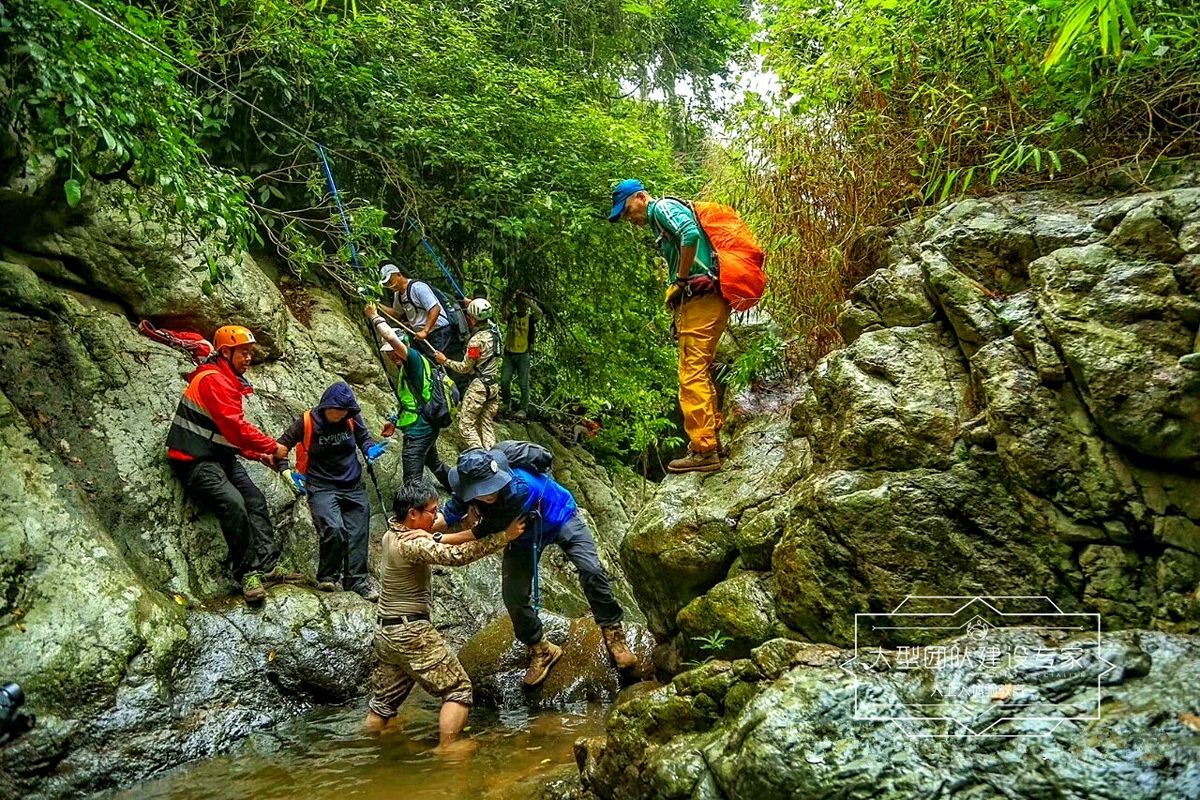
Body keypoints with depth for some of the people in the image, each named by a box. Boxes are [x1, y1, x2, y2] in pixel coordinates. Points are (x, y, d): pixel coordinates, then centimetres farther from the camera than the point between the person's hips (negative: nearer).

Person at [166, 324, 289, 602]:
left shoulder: (231, 381, 17)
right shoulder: (213, 379, -16)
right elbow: (235, 427, -23)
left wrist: (260, 454, 6)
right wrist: (272, 447, -13)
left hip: (221, 456, 10)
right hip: (195, 459, -10)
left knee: (256, 501, -3)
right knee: (233, 503, -25)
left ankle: (267, 565, -7)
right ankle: (247, 573, -19)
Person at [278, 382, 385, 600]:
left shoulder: (353, 419, -3)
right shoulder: (306, 422, -11)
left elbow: (364, 437, 16)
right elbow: (282, 445, -2)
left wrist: (370, 449, -6)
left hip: (353, 486, 4)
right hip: (322, 487, -4)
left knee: (358, 534, 4)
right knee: (333, 530, -22)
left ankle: (357, 579, 19)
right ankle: (327, 577, 0)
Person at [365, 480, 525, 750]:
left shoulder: (393, 534, 7)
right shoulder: (412, 544, -20)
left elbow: (437, 541, 11)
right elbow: (456, 556, -30)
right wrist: (504, 536, -27)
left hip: (385, 631, 9)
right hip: (411, 632, -9)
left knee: (383, 700, 18)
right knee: (458, 689, -2)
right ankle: (446, 751, -4)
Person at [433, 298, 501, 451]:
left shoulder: (476, 340, -19)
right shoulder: (494, 328, 1)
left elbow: (464, 368, -11)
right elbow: (486, 320, 28)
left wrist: (445, 361, 0)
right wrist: (471, 304, 29)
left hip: (478, 386, -8)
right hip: (493, 385, 8)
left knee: (466, 424, -1)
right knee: (488, 425, 11)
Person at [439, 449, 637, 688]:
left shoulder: (520, 487, -44)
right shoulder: (464, 493, -28)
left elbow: (490, 532, -37)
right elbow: (446, 520, -13)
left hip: (559, 517, -4)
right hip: (522, 534, 4)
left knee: (592, 571, -19)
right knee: (513, 596, -4)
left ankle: (613, 634, 0)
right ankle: (540, 651, 18)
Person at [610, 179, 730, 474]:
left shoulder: (663, 207, -3)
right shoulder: (660, 224, 26)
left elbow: (691, 234, -23)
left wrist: (680, 280, -13)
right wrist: (678, 312, 13)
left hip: (701, 299, -10)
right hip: (703, 301, 10)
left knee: (692, 375, -10)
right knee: (699, 373, 16)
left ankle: (704, 452, -9)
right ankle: (708, 438, 22)